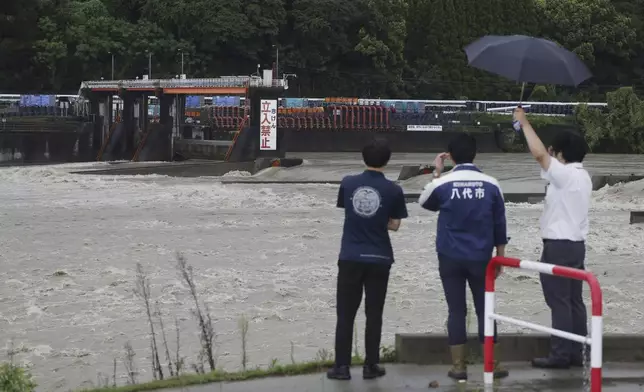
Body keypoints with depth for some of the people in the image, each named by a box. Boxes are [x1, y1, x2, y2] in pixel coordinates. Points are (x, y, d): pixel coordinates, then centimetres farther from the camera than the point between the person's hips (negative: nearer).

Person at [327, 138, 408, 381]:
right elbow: (394, 225, 0)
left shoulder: (348, 183, -2)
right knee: (373, 314, 8)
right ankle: (370, 366, 11)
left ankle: (342, 366, 8)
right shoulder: (394, 191, -6)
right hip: (378, 259, -1)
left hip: (350, 257, 1)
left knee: (345, 313, 7)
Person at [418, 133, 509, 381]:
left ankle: (458, 366, 5)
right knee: (484, 309, 8)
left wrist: (436, 173, 18)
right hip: (480, 258, 1)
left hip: (450, 257, -1)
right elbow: (499, 224, 3)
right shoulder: (491, 185, -3)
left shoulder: (443, 184, -7)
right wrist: (500, 257, 12)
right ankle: (492, 364, 10)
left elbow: (425, 203, 16)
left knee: (456, 310, 5)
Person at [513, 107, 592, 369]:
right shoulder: (583, 176, 11)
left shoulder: (564, 174, -17)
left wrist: (524, 123, -15)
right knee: (574, 301, 10)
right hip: (576, 244, 9)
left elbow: (539, 154, -25)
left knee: (559, 302, -5)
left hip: (559, 245, -9)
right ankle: (576, 353, 12)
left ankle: (560, 355, -3)